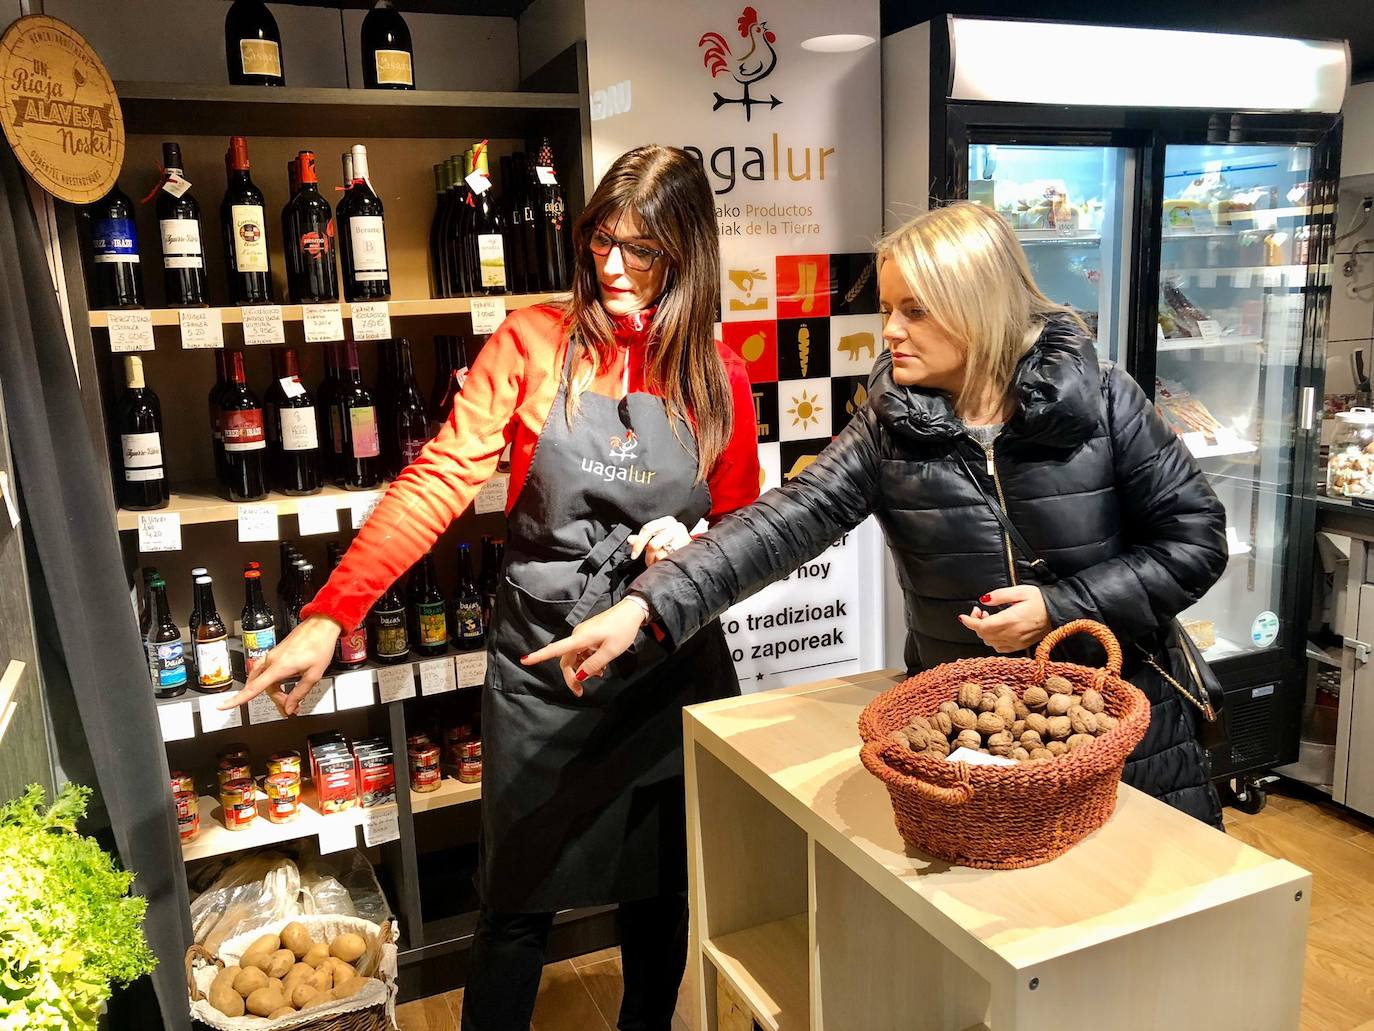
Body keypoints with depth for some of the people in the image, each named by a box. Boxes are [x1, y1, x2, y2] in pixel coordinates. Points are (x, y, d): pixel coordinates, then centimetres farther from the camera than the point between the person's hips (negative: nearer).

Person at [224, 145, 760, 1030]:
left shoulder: (719, 378, 0)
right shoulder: (533, 344, -5)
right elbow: (438, 481, -12)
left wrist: (693, 547, -13)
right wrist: (331, 615, -21)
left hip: (669, 662, 2)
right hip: (540, 663, -2)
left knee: (661, 886, 17)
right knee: (521, 898, 9)